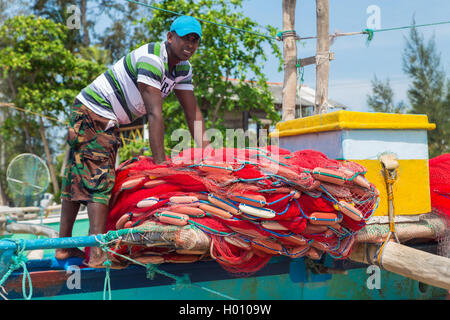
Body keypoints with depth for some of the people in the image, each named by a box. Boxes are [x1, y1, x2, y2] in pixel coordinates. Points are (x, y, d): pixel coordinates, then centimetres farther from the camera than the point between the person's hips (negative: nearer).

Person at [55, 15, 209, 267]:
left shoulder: (183, 69, 6)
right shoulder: (151, 59, -23)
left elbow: (193, 112, 7)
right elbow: (155, 114, -28)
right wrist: (161, 162, -30)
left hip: (108, 122, 10)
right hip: (93, 113, -10)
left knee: (78, 180, 12)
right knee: (99, 181, -14)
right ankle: (97, 255, -14)